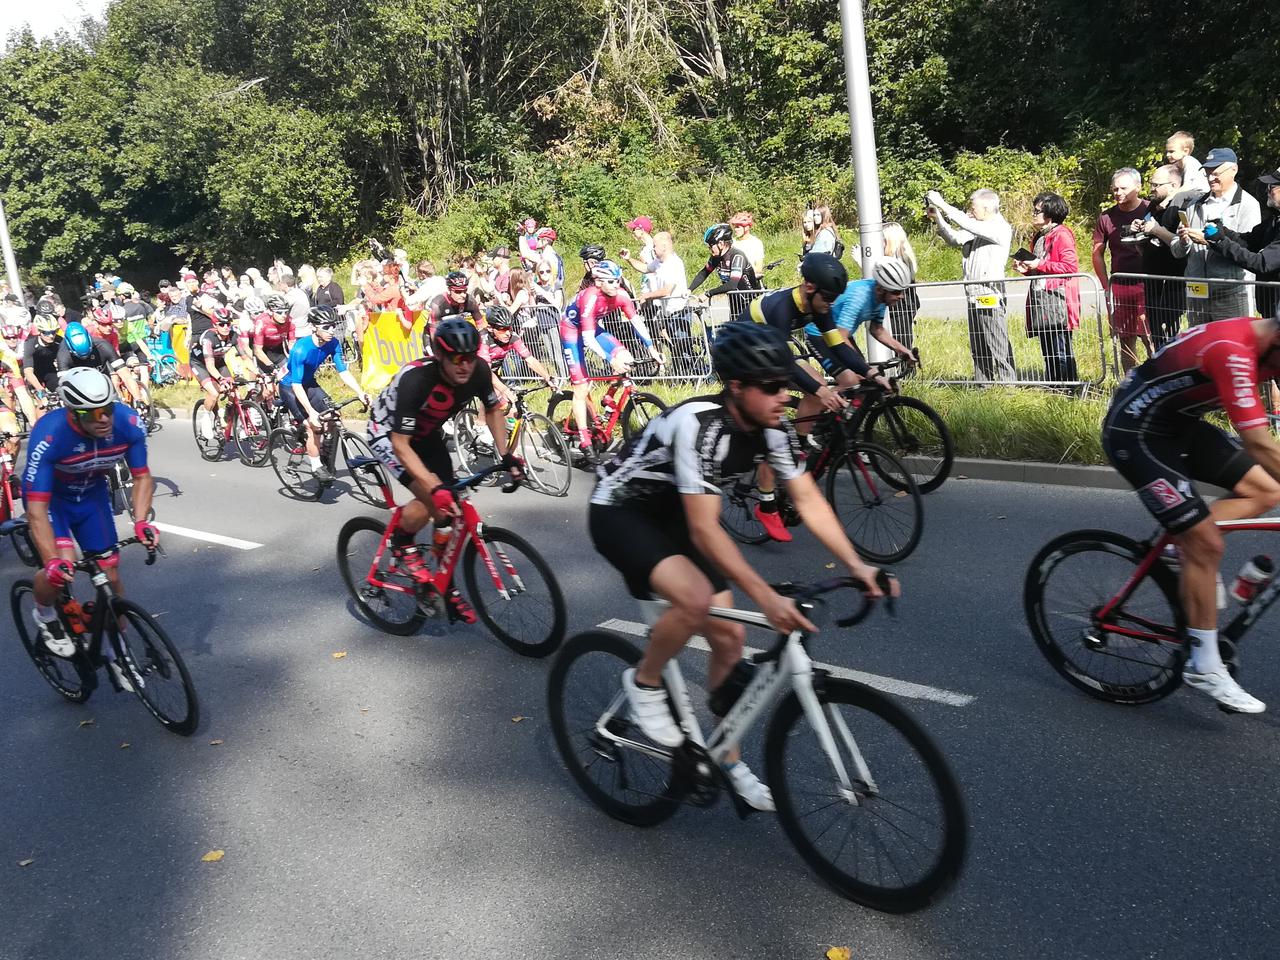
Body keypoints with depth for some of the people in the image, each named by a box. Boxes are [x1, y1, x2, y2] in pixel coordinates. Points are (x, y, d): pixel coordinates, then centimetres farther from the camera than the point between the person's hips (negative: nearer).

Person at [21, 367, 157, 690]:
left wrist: (141, 521, -28)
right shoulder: (48, 436, -37)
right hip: (49, 496, -3)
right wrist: (52, 561, -47)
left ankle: (114, 651, 23)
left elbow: (142, 476, -13)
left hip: (91, 494, 3)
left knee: (110, 574, 2)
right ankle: (45, 616, 8)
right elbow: (37, 508, -36)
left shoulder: (127, 423, -28)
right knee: (63, 564, -27)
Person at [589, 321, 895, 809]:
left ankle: (726, 758, 21)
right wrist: (767, 598, -41)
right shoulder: (699, 425, -34)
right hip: (620, 512, -7)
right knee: (696, 599, -33)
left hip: (672, 515, 7)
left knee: (730, 640, 2)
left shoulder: (772, 427, -12)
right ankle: (643, 682, -4)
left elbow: (809, 500, -9)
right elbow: (704, 531, -36)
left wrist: (857, 565, -21)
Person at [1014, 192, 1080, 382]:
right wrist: (1026, 269, 6)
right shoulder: (1040, 237, 19)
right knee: (1048, 352, 13)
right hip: (1041, 299, 9)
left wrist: (1040, 265, -16)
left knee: (1061, 351, -7)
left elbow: (1071, 266, -17)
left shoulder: (1062, 235, -9)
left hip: (1058, 300, -9)